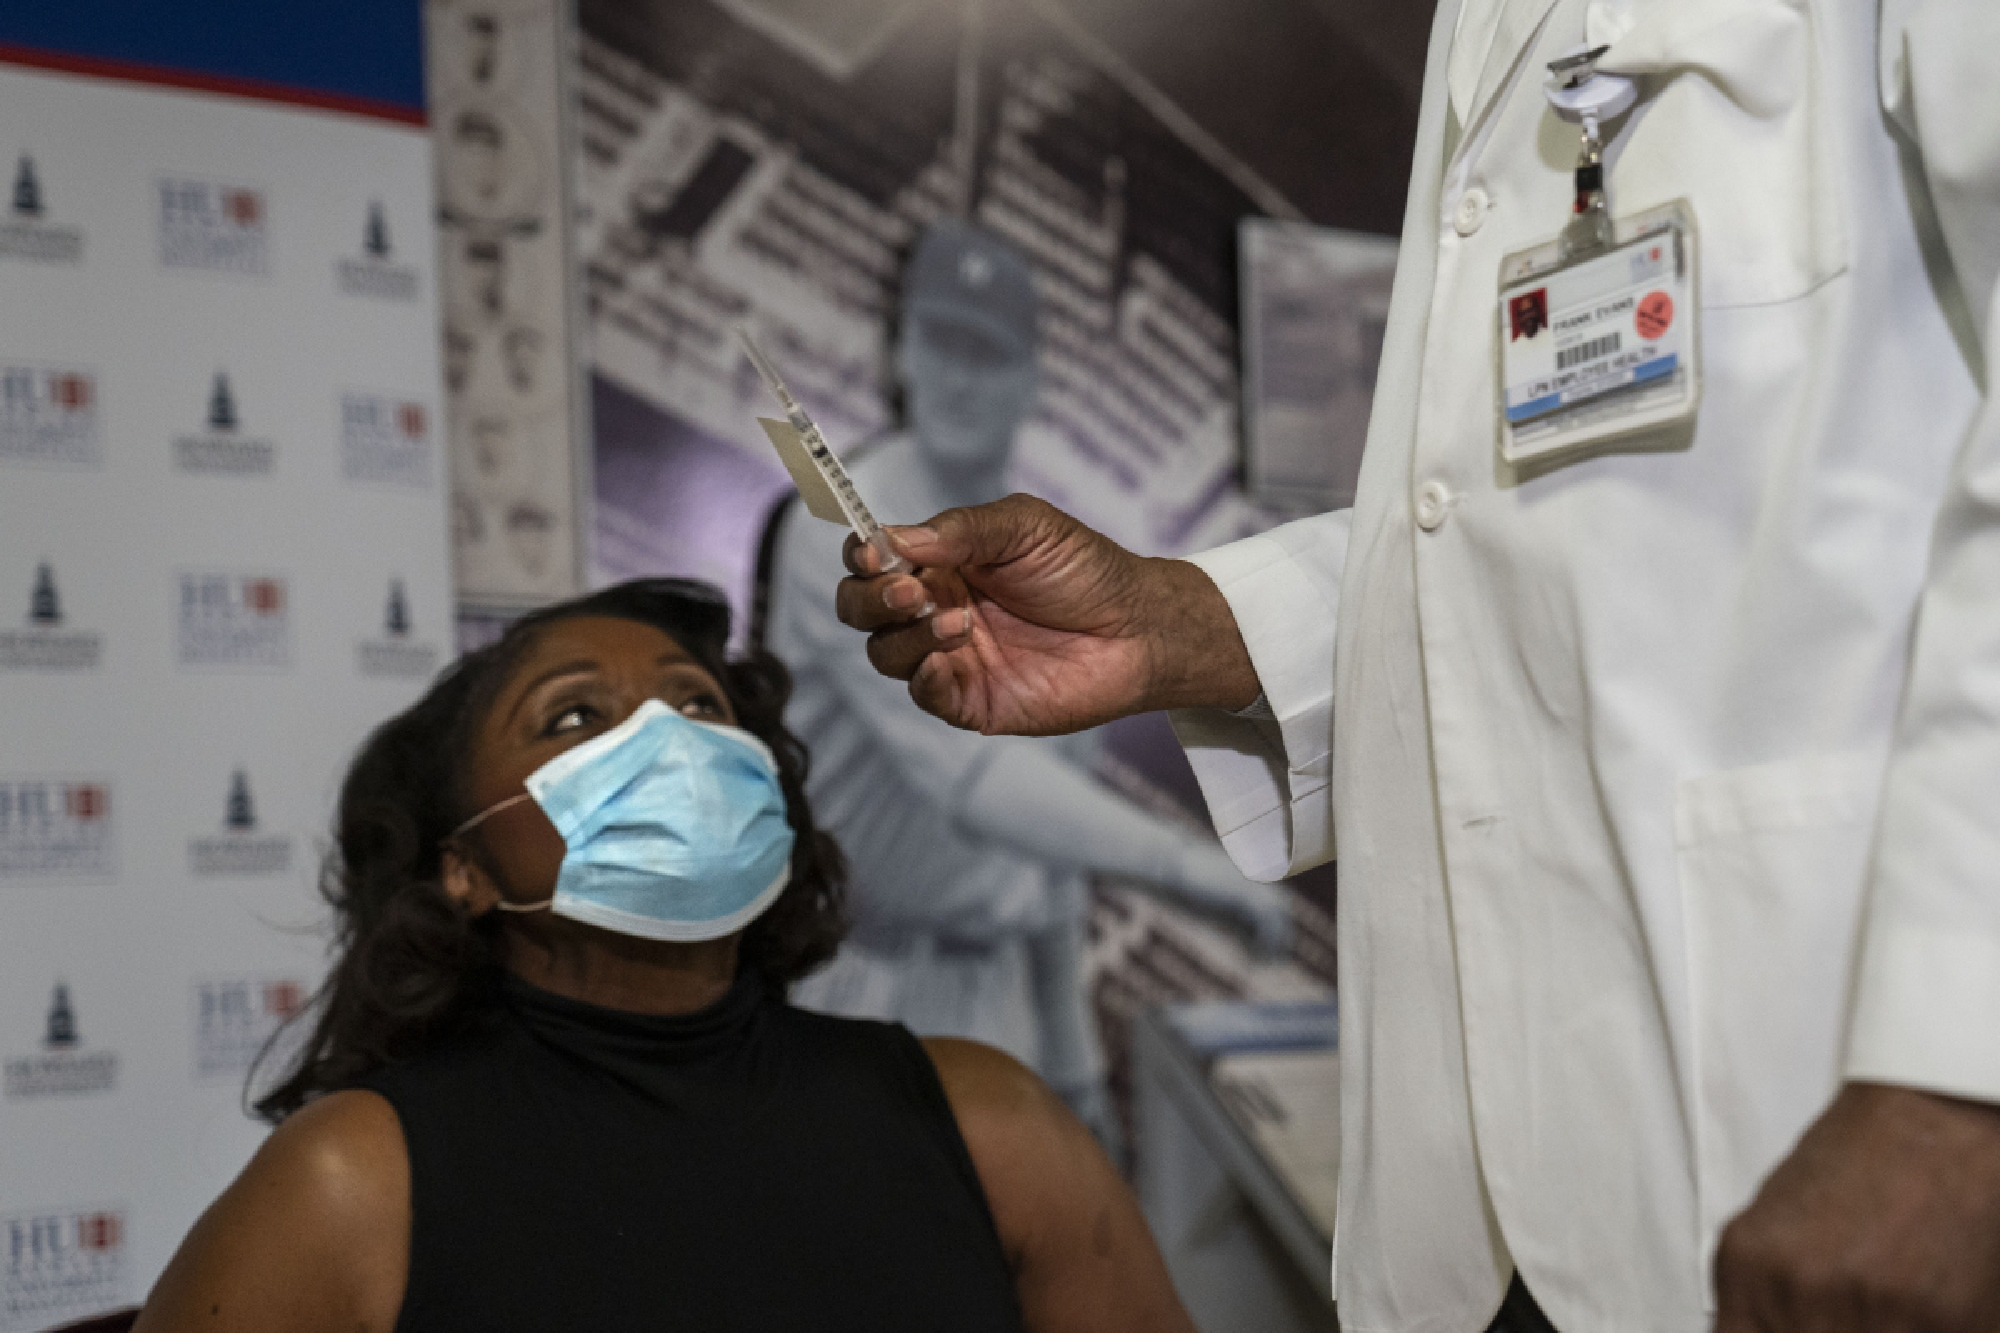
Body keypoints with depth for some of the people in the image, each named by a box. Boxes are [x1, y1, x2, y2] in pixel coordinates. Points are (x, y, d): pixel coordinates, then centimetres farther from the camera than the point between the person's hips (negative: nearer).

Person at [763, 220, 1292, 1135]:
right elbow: (963, 764, -32)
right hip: (826, 984, -6)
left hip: (978, 997, 7)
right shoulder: (845, 535, -18)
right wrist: (1176, 858, -43)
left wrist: (1072, 1050, 18)